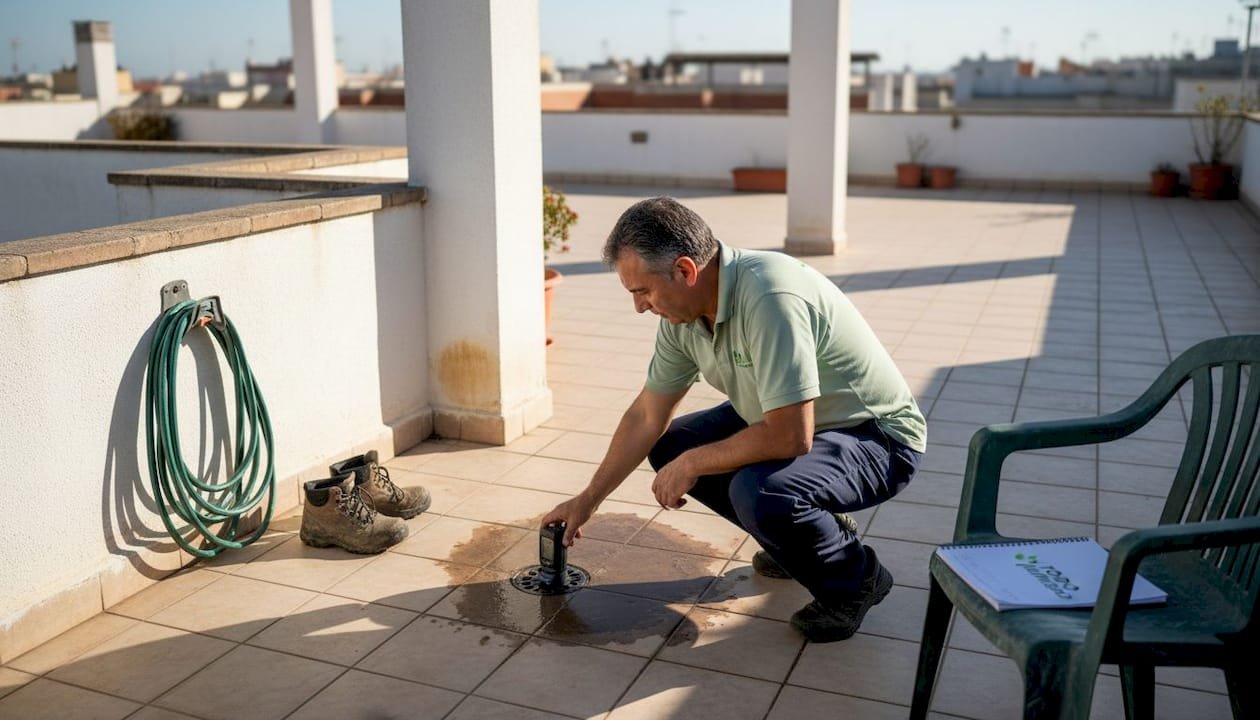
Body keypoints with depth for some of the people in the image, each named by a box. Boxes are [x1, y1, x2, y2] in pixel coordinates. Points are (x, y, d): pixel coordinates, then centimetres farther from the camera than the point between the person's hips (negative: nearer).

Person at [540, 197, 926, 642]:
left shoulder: (770, 299, -33)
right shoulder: (683, 309, -5)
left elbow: (790, 437, -36)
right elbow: (647, 416, 7)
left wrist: (692, 464, -21)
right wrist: (588, 499, 11)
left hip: (877, 436, -9)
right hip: (790, 421, 9)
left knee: (760, 490, -34)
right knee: (669, 447, 3)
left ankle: (855, 579, -3)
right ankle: (799, 537, 16)